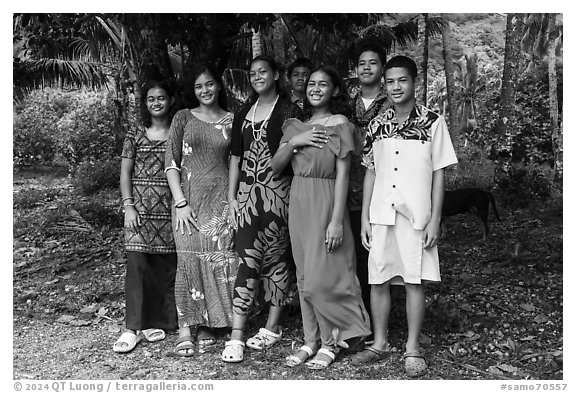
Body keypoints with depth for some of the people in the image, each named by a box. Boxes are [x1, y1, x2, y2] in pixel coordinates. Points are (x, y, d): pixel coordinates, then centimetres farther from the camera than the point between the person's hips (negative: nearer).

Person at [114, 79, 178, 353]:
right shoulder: (135, 135, 8)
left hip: (170, 209, 0)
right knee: (137, 265, -6)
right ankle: (133, 328, 0)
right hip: (140, 209, 0)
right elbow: (125, 173, 7)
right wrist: (128, 206, -3)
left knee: (166, 266, 2)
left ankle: (158, 321, 17)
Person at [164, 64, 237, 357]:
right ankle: (185, 328, 4)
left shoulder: (231, 120, 9)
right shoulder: (183, 118, 6)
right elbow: (171, 162, 2)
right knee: (189, 259, -5)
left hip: (222, 199, 1)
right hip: (189, 198, -1)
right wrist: (180, 202, -7)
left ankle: (207, 325, 13)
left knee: (219, 260, -1)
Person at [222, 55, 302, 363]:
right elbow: (236, 158, 16)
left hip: (278, 192, -3)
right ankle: (237, 335, -3)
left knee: (276, 257, 3)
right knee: (247, 259, -3)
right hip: (247, 192, 4)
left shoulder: (289, 112, 1)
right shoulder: (243, 114, 15)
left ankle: (273, 327, 17)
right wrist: (231, 197, 10)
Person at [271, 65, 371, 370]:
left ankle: (330, 342, 13)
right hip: (298, 202, 6)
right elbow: (275, 167, 7)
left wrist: (337, 220, -16)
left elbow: (342, 174, -10)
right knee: (304, 277, 10)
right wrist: (293, 142, -11)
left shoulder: (340, 124, -5)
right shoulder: (296, 126, 11)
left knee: (321, 277, -5)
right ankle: (310, 341, 21)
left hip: (325, 203, -6)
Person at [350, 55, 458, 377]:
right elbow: (370, 173, 11)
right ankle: (380, 343, 24)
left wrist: (435, 219, -7)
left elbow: (439, 173, -2)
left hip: (417, 216, -3)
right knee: (378, 280, 8)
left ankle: (413, 348, 16)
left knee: (415, 281, 3)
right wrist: (365, 217, 7)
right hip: (381, 215, 4)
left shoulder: (432, 122, -3)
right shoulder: (377, 125, 7)